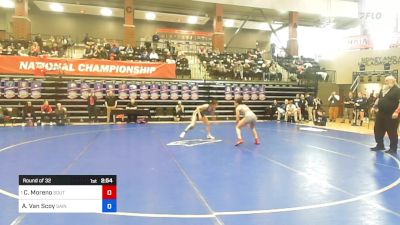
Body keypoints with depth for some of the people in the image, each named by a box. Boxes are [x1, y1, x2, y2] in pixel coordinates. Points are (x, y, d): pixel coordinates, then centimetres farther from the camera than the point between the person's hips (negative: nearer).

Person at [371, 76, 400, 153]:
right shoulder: (383, 89, 13)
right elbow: (378, 99, 25)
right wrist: (375, 106, 12)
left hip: (391, 115, -8)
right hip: (381, 113, 8)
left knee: (392, 132, 1)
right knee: (378, 130, 12)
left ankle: (393, 148, 14)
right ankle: (380, 145, 27)